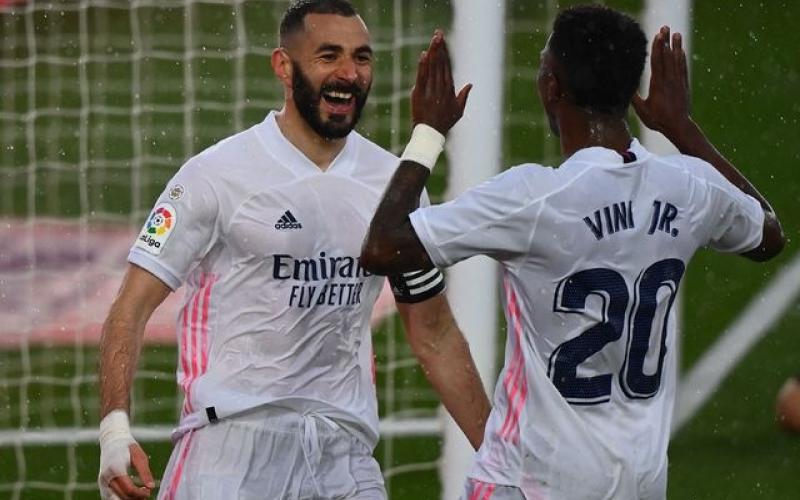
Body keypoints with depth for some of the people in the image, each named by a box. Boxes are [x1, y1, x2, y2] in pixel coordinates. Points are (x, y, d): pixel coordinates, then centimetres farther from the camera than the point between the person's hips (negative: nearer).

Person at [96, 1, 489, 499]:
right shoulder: (218, 173, -4)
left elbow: (435, 336, 18)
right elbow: (133, 307, -5)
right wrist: (115, 428, -19)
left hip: (346, 449, 4)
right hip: (230, 438, -4)